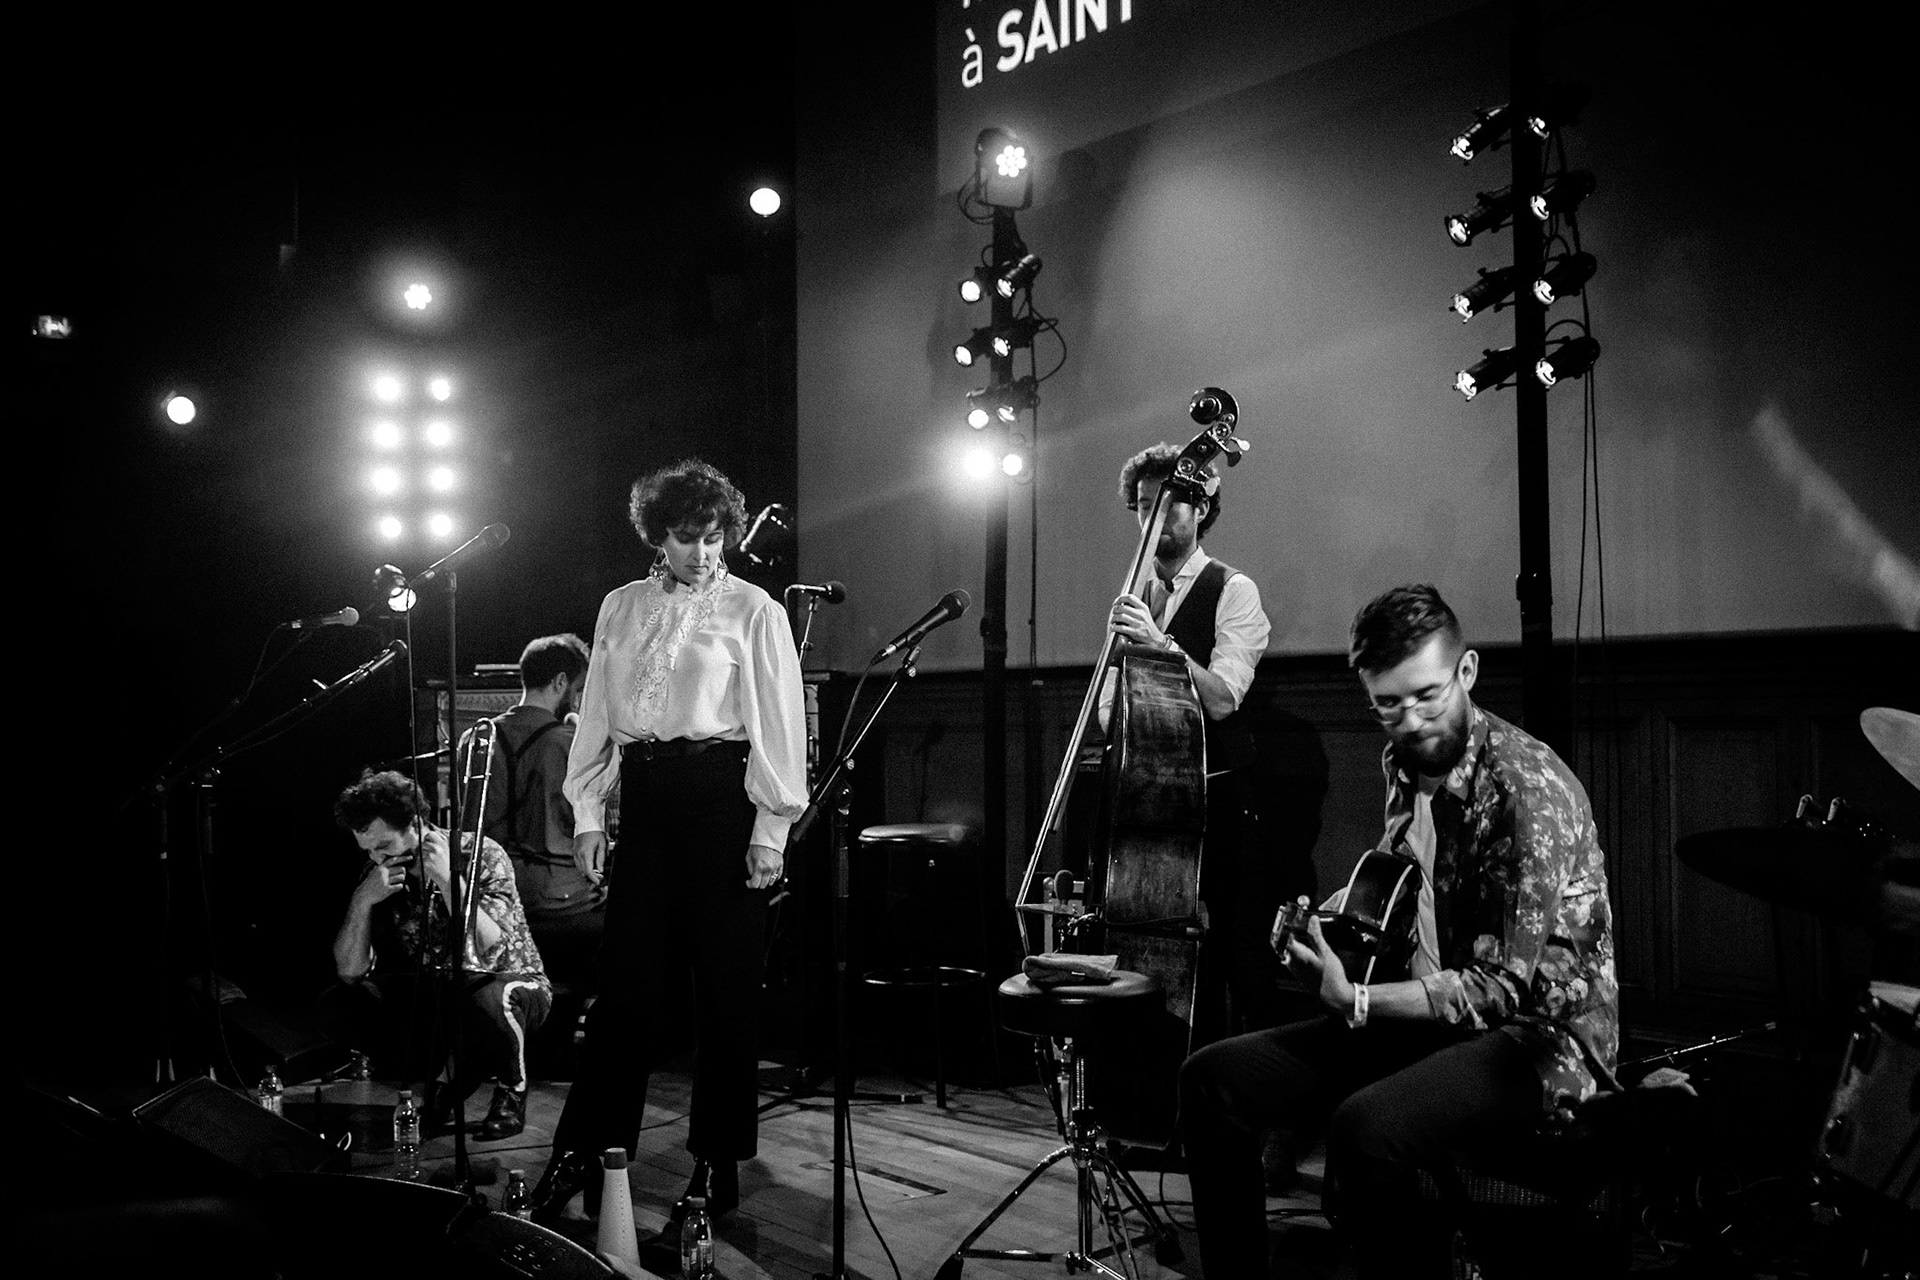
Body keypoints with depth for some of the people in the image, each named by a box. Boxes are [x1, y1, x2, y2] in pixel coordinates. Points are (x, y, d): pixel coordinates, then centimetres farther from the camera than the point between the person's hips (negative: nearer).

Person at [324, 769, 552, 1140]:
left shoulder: (481, 855, -17)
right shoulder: (378, 871, -4)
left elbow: (488, 952, -30)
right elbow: (350, 971, -9)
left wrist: (447, 879, -32)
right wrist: (362, 901, -23)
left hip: (512, 983, -5)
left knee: (486, 1002, -40)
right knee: (339, 1005, -15)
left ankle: (512, 1087, -7)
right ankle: (447, 1079, -1)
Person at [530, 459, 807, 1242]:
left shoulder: (753, 611, 0)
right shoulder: (621, 608, 13)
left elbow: (778, 725, -4)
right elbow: (598, 713, 14)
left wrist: (772, 827, -10)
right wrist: (587, 813, 8)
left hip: (723, 795, -3)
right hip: (645, 796, 4)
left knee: (724, 985, 2)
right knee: (627, 979, 4)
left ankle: (717, 1163, 14)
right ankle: (582, 1152, 13)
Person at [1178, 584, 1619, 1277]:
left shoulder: (1530, 790, -20)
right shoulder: (1405, 764, 5)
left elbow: (1503, 988, -22)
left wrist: (1356, 1002, -24)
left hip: (1540, 1035, -8)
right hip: (1427, 1014, 8)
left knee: (1368, 1127, -36)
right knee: (1213, 1078, -4)